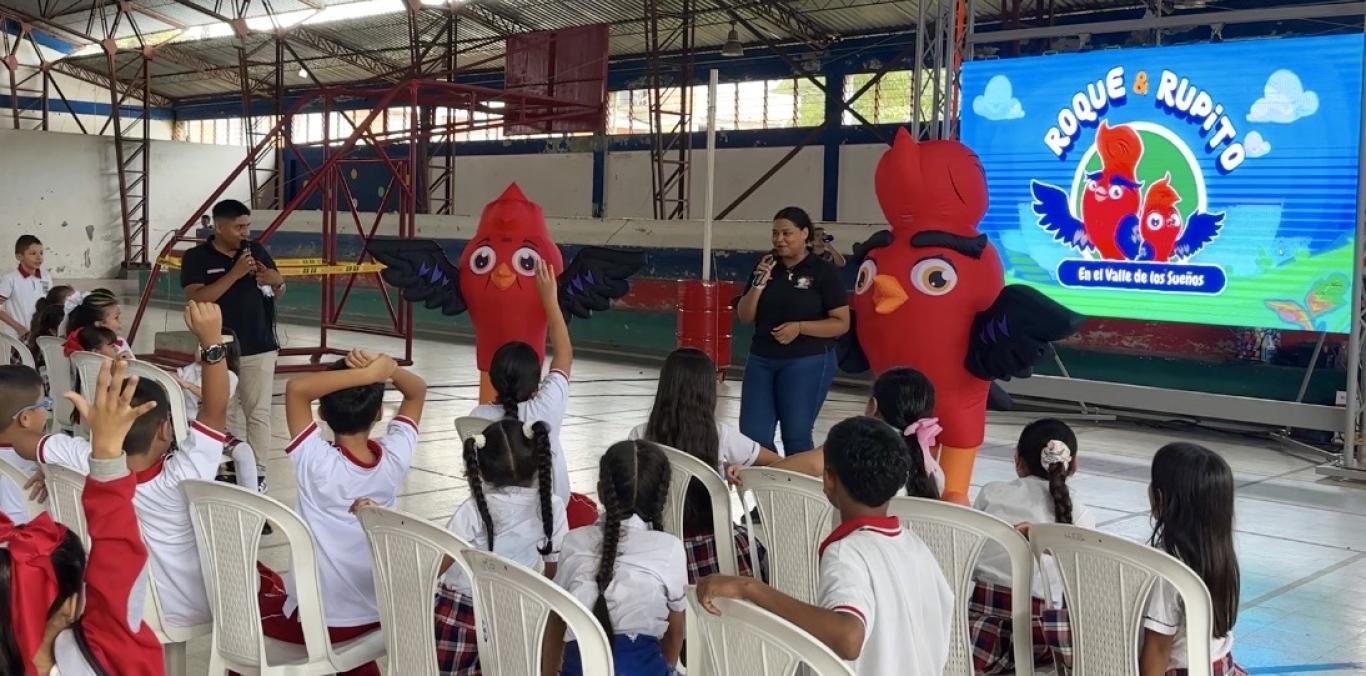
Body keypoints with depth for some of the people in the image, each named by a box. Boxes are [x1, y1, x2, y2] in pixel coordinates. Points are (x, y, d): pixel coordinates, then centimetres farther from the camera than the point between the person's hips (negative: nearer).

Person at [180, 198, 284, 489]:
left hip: (259, 348, 1)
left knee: (258, 412, 1)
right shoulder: (196, 257, -6)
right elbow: (197, 299, -18)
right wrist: (235, 274, -23)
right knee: (228, 412, 11)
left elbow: (278, 293, 14)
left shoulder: (257, 250, 4)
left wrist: (277, 281, -11)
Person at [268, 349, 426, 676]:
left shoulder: (319, 464, -27)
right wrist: (388, 370, -21)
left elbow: (296, 388, -30)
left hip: (315, 621, -3)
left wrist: (367, 374, -33)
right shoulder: (395, 458, -16)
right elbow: (418, 391, -2)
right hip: (376, 616, 4)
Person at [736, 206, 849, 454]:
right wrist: (759, 284, -9)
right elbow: (745, 317, 6)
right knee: (752, 434, 3)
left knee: (796, 436, 1)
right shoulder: (766, 268, 8)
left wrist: (799, 327, -19)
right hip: (762, 360, 5)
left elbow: (841, 323, -8)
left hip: (808, 362, -5)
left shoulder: (824, 271, -6)